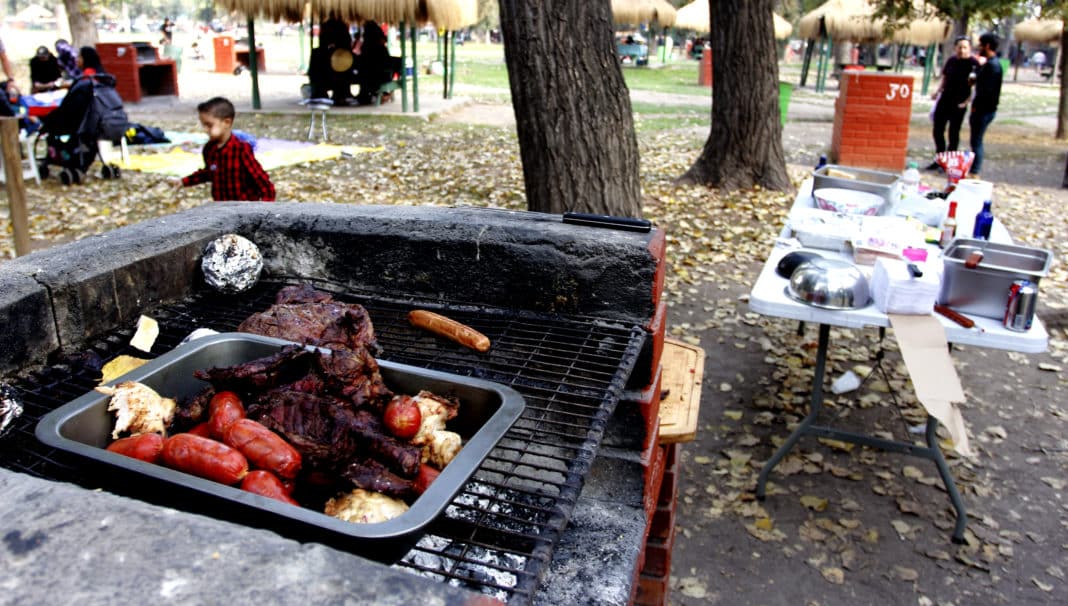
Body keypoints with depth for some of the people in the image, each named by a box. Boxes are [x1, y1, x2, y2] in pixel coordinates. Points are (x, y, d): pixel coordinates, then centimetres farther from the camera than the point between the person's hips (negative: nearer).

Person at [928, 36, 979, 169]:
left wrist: (966, 101, -17)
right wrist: (938, 91, 6)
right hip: (944, 99, 6)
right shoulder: (951, 60, 8)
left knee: (953, 133, 2)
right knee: (938, 130, 9)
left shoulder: (973, 63, -9)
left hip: (959, 104, -6)